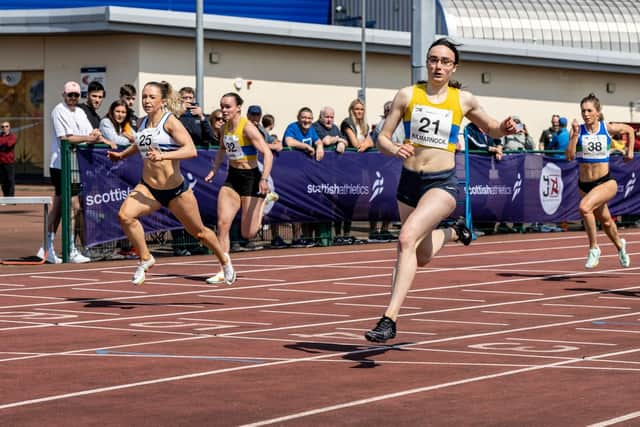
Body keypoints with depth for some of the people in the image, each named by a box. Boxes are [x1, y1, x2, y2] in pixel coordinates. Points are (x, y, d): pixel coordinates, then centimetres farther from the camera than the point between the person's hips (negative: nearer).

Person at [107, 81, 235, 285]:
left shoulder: (170, 121, -14)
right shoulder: (143, 122, 5)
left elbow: (191, 150, -28)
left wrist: (163, 156, -38)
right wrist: (122, 154, 27)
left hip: (176, 189, -4)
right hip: (147, 187, 5)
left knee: (198, 232, 13)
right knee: (125, 215, -24)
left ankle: (224, 259, 42)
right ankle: (145, 259, -5)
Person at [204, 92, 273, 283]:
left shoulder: (247, 128, -18)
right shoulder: (225, 127, 4)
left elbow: (267, 154, -23)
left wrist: (264, 179, -33)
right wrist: (214, 169, 15)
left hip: (251, 178, -6)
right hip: (232, 177, 6)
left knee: (247, 234, 1)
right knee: (222, 224, -9)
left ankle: (265, 201, 29)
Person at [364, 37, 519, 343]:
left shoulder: (463, 100, 2)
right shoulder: (407, 95, 1)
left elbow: (491, 129, 18)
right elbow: (382, 138, 2)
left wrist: (505, 129, -5)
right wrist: (395, 150, -20)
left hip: (442, 183, -3)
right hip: (409, 180, 4)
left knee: (407, 239, -27)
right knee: (422, 257, 18)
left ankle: (389, 319, -26)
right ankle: (453, 232, 54)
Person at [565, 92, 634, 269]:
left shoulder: (608, 129, -7)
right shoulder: (578, 130, -7)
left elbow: (629, 130, 13)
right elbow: (570, 156, -18)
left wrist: (630, 151, 10)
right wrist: (575, 135, -24)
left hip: (606, 182, -3)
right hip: (584, 184, 4)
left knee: (584, 208, -30)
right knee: (605, 220, 22)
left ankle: (594, 248, -12)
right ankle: (620, 246, 53)